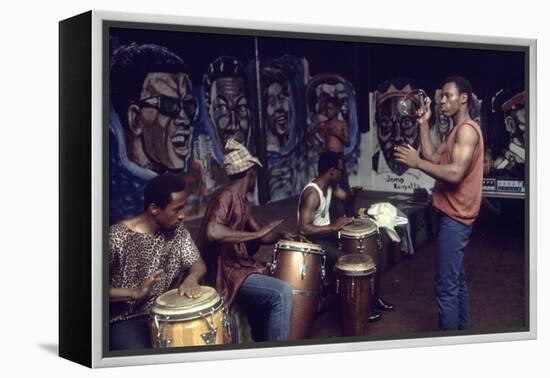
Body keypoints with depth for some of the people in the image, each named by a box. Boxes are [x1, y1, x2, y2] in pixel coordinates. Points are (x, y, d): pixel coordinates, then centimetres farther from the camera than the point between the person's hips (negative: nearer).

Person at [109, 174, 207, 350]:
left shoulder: (177, 229, 0)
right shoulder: (117, 238, -18)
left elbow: (198, 264, 4)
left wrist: (191, 278, -19)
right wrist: (135, 293, -30)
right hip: (127, 320, -6)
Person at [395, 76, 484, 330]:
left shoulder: (467, 129, -16)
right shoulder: (457, 131, 17)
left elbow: (455, 173, -26)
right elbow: (434, 158, 11)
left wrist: (416, 162, -22)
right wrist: (424, 124, 8)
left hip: (455, 217, -11)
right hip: (454, 215, 11)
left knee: (446, 286, -8)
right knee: (457, 280, 17)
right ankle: (460, 329, 26)